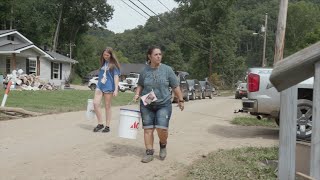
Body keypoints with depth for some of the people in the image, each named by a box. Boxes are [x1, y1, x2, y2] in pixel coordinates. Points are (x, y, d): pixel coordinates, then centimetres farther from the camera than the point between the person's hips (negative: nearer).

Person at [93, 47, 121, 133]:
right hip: (99, 86, 5)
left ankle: (107, 126, 13)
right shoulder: (103, 63, 12)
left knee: (107, 106, 3)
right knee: (95, 103, -7)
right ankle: (100, 123, 6)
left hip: (108, 87, -5)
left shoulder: (114, 64, -4)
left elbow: (116, 76, -8)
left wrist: (116, 89, -14)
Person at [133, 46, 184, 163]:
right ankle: (149, 153, 13)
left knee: (162, 129, -10)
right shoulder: (145, 71, 2)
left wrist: (180, 100, 2)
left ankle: (163, 146, 20)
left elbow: (175, 87, 2)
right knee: (148, 129, 2)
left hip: (163, 105, -2)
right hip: (146, 105, 2)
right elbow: (140, 85, 17)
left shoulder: (167, 69, -2)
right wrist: (137, 94, -1)